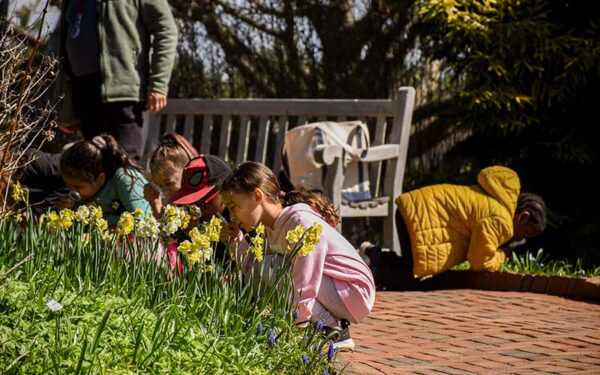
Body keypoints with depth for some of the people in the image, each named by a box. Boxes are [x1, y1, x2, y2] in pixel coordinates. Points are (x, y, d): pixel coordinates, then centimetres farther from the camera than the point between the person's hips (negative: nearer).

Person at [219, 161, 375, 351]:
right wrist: (237, 242, -6)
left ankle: (334, 331, -10)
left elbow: (303, 298, -27)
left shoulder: (301, 223, -23)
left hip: (355, 293, -9)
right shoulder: (274, 225, 3)